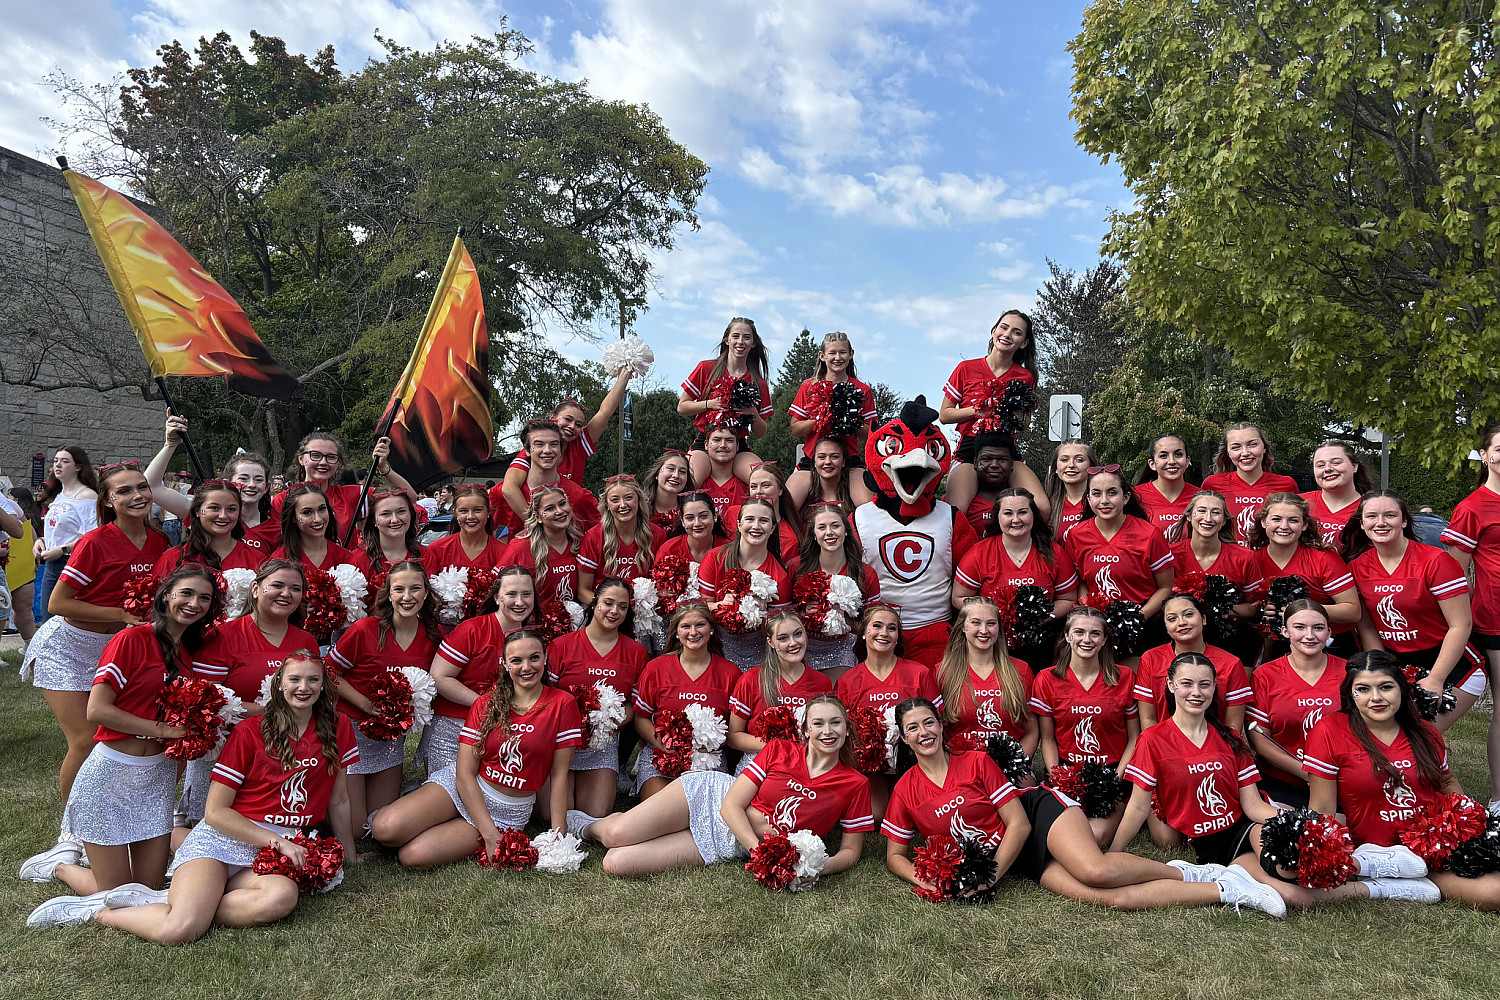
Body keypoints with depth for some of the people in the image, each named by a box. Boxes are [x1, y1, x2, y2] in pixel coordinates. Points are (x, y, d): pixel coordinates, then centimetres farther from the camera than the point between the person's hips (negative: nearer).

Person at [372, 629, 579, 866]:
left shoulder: (562, 704, -8)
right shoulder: (485, 704, -1)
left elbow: (559, 776, -6)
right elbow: (465, 773, -7)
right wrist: (490, 835, -18)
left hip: (509, 812, -2)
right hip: (463, 790, 2)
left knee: (412, 856, -19)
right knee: (386, 829, -23)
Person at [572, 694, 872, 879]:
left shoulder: (855, 785, -6)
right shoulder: (779, 750, -7)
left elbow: (851, 850, 0)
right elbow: (732, 804, -10)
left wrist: (821, 867, -22)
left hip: (729, 849, 0)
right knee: (615, 835, -18)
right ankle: (589, 826, 21)